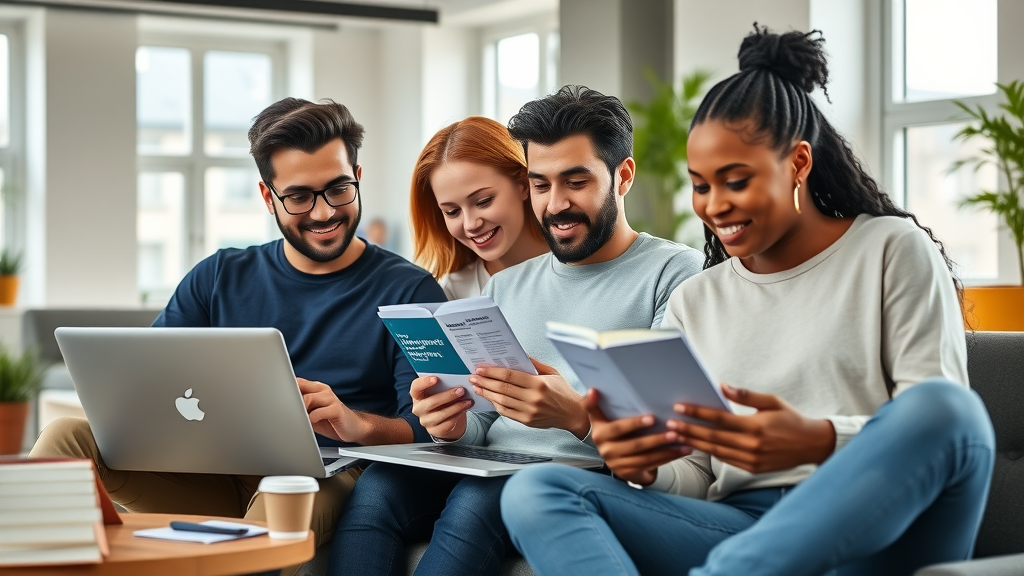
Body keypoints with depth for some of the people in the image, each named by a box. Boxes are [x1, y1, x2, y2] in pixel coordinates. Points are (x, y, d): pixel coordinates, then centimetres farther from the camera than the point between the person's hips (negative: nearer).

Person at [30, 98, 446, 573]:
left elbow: (428, 431, -6)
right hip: (218, 474, 4)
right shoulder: (220, 278, 15)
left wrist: (359, 424, -29)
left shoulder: (409, 291, 3)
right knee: (67, 436, -17)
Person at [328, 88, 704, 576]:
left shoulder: (675, 274, 1)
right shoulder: (505, 286, 22)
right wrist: (456, 424, -5)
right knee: (377, 485, -26)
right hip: (490, 474, 5)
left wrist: (578, 415, -27)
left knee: (476, 500, -35)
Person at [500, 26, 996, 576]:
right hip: (742, 528, 3)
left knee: (941, 407, -35)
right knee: (533, 491, -19)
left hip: (875, 530, -3)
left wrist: (819, 442, -20)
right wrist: (645, 467, -9)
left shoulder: (894, 252, 9)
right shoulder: (693, 302, 20)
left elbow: (940, 423, -1)